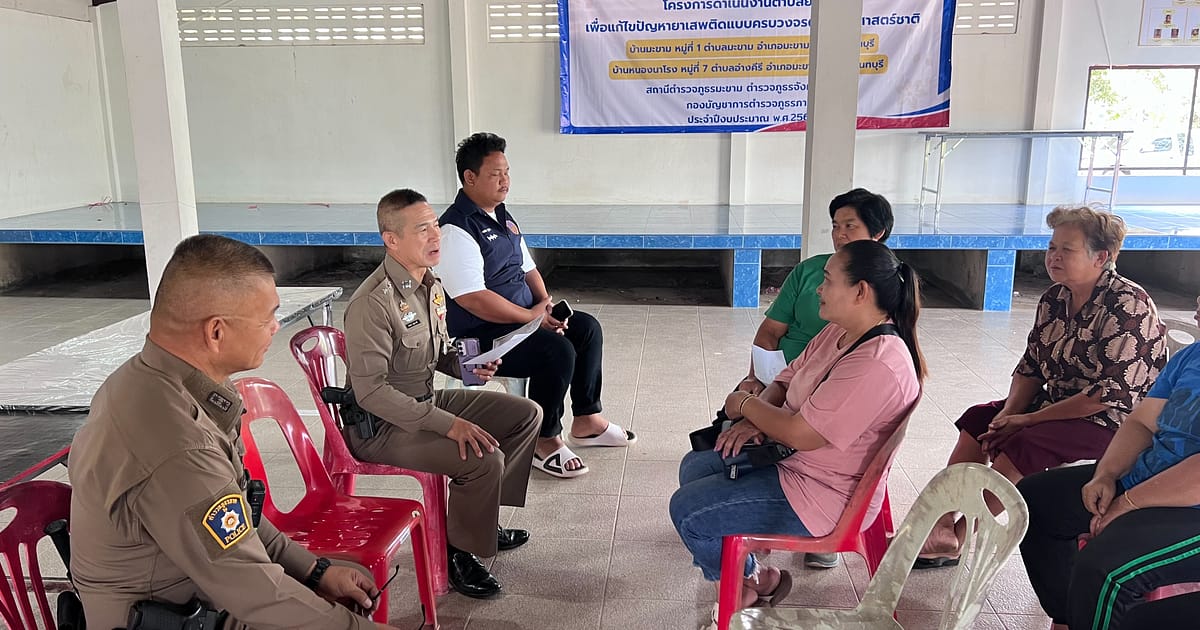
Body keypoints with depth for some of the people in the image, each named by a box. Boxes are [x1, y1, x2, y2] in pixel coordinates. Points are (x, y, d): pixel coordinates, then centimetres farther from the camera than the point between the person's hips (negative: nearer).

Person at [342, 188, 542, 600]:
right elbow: (370, 390, -27)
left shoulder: (430, 285, 5)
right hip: (381, 426, -9)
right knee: (484, 458, -27)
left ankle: (481, 516, 19)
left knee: (526, 415, 8)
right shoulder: (374, 303, -24)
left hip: (427, 401, 9)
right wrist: (447, 423, -30)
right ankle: (459, 553, -2)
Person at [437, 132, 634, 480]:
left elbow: (527, 269, 20)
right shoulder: (457, 228, -19)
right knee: (558, 350, -27)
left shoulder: (502, 217, 13)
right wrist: (531, 316, -21)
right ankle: (545, 441, -8)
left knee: (587, 328, 6)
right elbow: (472, 298, -27)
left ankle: (586, 419, 18)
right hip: (481, 334, -10)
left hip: (525, 315, 10)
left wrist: (546, 305, 0)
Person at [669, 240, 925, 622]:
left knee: (686, 511, -11)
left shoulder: (877, 365, -30)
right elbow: (785, 382, 10)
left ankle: (755, 580, 15)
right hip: (791, 460, 11)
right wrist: (755, 420, -10)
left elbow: (800, 433, -30)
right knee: (694, 467, 16)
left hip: (821, 496, -10)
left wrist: (745, 406, -13)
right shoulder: (839, 332, 2)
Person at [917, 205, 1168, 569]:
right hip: (1057, 403, 9)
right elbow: (1031, 367, 7)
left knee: (1020, 445, -28)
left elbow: (1112, 393, -24)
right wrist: (1009, 413, -11)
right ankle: (942, 526, -4)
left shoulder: (1128, 306, -21)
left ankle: (957, 540, -17)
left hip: (1113, 421, -9)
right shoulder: (1055, 298, 3)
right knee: (976, 422, 0)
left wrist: (1028, 420, -21)